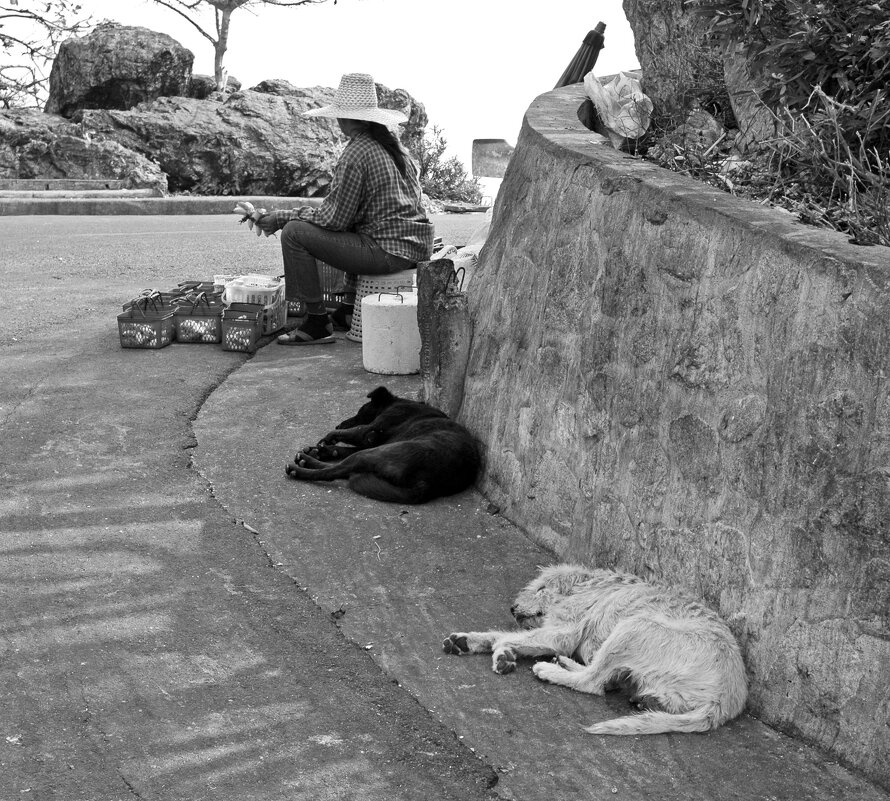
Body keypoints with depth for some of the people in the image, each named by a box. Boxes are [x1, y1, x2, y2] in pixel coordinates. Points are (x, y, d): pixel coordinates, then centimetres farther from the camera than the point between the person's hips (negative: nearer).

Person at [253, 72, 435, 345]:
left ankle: (318, 323, -2)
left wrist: (282, 217, -2)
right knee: (353, 232, 39)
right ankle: (350, 309, 36)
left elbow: (335, 218, -13)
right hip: (418, 245, 9)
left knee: (295, 232, -6)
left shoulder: (356, 153, -13)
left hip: (388, 252, -9)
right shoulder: (392, 142, 13)